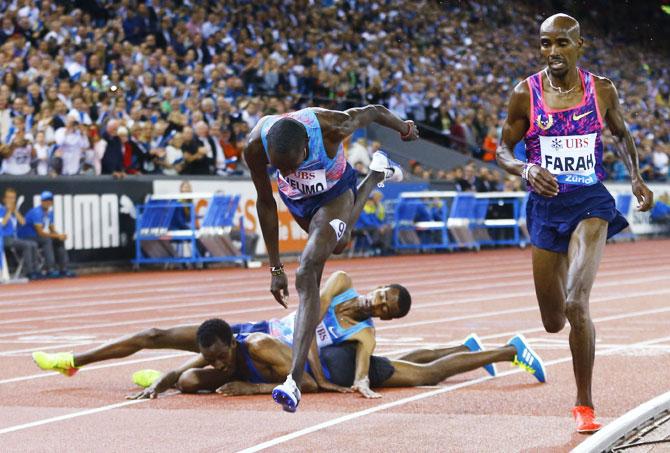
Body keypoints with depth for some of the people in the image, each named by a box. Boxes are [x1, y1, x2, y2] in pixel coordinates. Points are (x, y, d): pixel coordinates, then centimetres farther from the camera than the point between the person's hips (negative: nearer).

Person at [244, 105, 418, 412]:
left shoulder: (330, 128, -42)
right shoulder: (256, 147, -36)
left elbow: (374, 112, -20)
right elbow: (265, 203, -20)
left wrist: (404, 128, 2)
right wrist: (275, 268, -18)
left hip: (335, 194, -4)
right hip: (296, 199, 4)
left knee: (307, 277, -22)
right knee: (337, 244, 34)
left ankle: (295, 381, -27)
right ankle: (376, 174, 64)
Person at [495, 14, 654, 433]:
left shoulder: (602, 90, -2)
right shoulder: (526, 94, -4)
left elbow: (623, 134, 16)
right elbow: (503, 150, 3)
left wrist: (636, 177, 0)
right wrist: (525, 169, -19)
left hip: (591, 203, -2)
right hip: (545, 206, 2)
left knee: (576, 305, -23)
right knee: (553, 322, 10)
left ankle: (585, 404, -9)